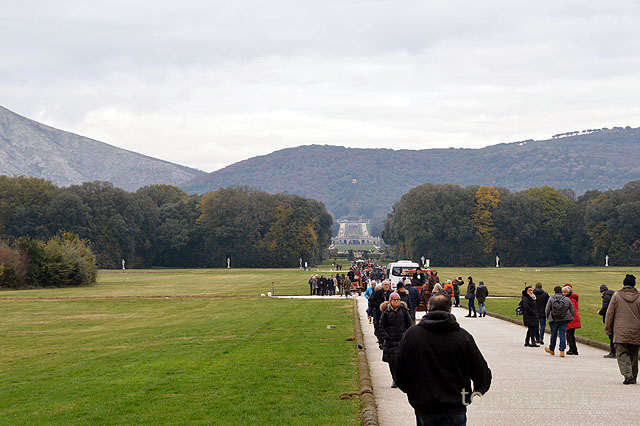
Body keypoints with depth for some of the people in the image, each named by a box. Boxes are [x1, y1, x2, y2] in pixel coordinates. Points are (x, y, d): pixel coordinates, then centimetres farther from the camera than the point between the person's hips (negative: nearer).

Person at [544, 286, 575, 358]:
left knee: (553, 334, 13)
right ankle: (562, 351, -4)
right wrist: (569, 317, 17)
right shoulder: (567, 300, 1)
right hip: (564, 320, 1)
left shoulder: (551, 299, -4)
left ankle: (551, 349, 30)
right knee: (563, 334, 3)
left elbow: (547, 310, -7)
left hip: (554, 319, -1)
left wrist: (548, 317, 9)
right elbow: (573, 311, 3)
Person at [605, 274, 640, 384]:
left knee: (622, 354, -3)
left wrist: (608, 330, 9)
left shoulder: (616, 296, -1)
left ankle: (628, 375, -22)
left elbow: (609, 314, 1)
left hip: (620, 332, -2)